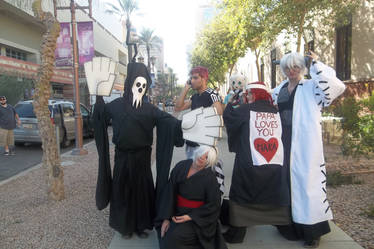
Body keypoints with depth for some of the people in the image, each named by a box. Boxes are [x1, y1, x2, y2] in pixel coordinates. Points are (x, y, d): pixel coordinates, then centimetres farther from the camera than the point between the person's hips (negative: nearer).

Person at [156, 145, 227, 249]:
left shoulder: (210, 178, -14)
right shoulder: (181, 166, -5)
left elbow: (214, 205, -8)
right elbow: (170, 192, -2)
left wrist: (190, 217, -14)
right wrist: (166, 218, -7)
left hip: (198, 219, -4)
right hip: (177, 212, 4)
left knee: (175, 236, -24)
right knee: (165, 237, -15)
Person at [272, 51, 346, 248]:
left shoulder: (312, 87, -2)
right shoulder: (279, 90, 14)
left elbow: (337, 86, -19)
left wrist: (316, 64, -15)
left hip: (305, 144, -5)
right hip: (283, 143, 5)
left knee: (306, 182, -2)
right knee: (285, 181, 13)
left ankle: (312, 231, 13)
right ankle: (288, 224, 31)